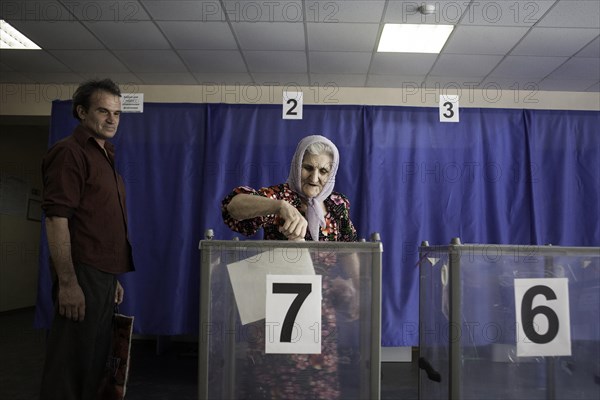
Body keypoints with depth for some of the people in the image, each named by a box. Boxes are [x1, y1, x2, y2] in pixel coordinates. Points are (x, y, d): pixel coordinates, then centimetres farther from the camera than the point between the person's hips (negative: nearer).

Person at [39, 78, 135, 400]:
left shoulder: (104, 155, 18)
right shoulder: (70, 152, -9)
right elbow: (56, 218, -18)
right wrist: (67, 282, -23)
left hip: (104, 276, 9)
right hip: (82, 276, -9)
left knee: (95, 361, 15)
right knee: (71, 363, -1)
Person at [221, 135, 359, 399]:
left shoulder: (338, 206, 4)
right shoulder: (281, 196, -11)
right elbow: (233, 205, -31)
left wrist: (355, 290, 9)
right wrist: (281, 206, -45)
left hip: (321, 316, 4)